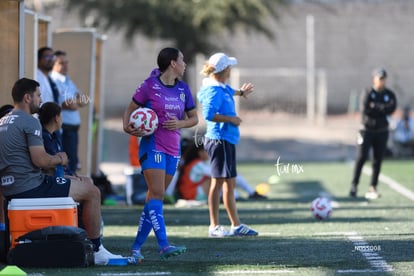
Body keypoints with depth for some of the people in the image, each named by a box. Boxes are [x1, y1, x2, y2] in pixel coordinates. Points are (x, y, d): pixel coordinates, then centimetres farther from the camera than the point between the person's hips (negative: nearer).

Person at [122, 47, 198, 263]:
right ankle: (163, 246, -26)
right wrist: (128, 127, -16)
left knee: (155, 197, 7)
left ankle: (137, 246, 12)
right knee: (157, 194, -17)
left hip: (173, 149, 6)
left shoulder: (183, 89, 10)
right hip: (153, 145, -6)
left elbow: (194, 118, 17)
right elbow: (130, 109, 3)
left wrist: (180, 123, -4)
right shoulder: (149, 86, -5)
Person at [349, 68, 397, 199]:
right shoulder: (367, 93, -4)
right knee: (361, 157, -9)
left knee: (378, 160, 2)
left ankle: (373, 188, 7)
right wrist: (383, 108, -14)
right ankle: (354, 185, -3)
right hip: (367, 130, -3)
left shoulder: (389, 95, 4)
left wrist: (375, 107, -17)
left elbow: (391, 110, -12)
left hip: (382, 132, 3)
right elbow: (364, 109, -19)